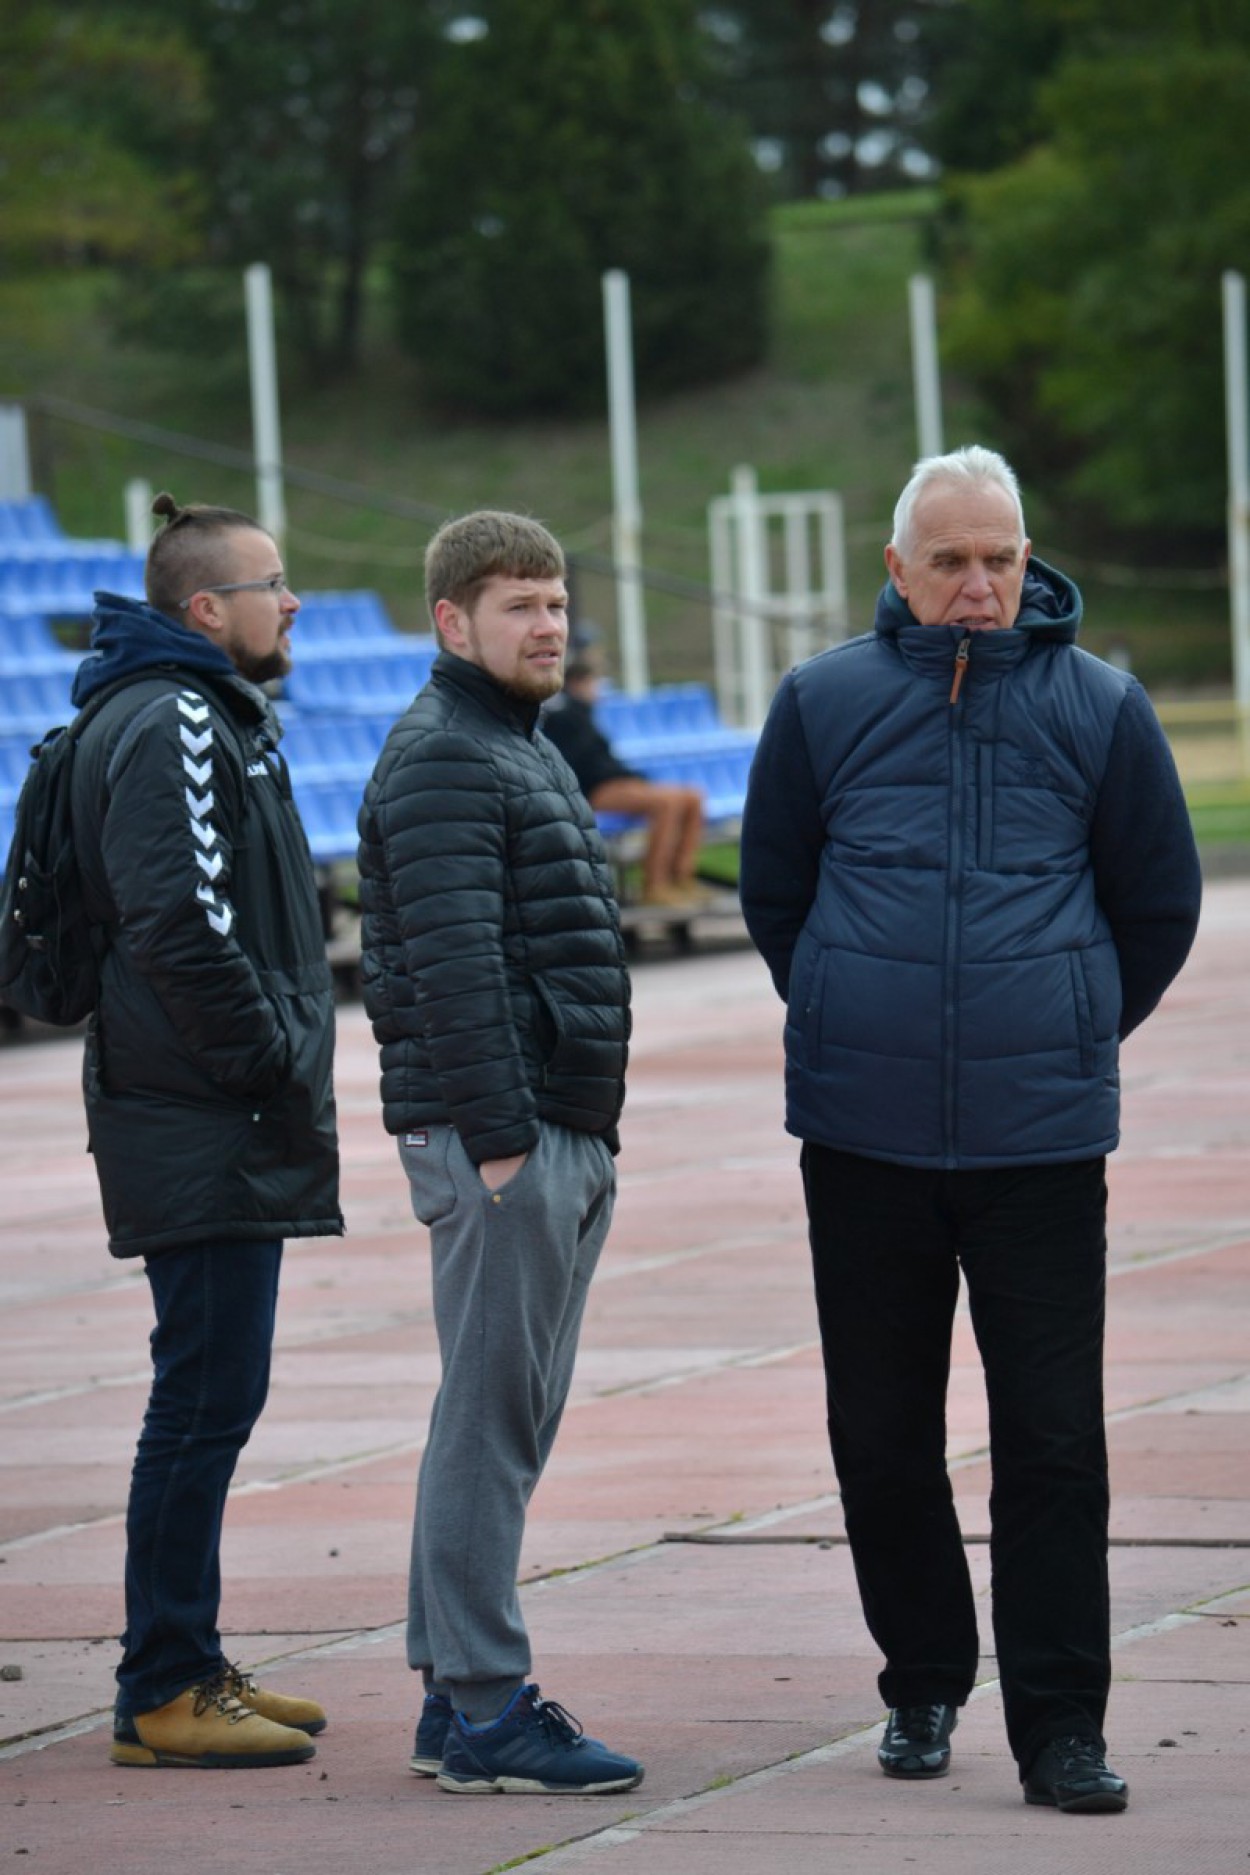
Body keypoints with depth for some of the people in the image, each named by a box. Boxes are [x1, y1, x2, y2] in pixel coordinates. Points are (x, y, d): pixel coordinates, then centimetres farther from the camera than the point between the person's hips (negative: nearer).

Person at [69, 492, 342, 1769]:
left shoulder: (219, 716, 19)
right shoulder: (169, 728, -14)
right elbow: (179, 929, -23)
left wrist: (292, 1069, 15)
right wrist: (281, 1071, -17)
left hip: (229, 1130, 10)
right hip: (205, 1134, -10)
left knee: (210, 1397, 13)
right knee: (205, 1399, -8)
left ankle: (188, 1666, 20)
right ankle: (162, 1695, -4)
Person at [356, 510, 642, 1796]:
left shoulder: (527, 751, 21)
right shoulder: (440, 762, -11)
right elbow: (454, 964, -19)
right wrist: (498, 1135, -23)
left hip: (563, 1137, 10)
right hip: (496, 1133, -10)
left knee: (516, 1416, 12)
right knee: (490, 1419, -9)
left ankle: (459, 1690, 17)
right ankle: (481, 1713, -8)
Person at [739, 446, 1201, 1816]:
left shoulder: (1098, 708, 0)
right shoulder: (824, 703, 1)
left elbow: (1157, 904, 12)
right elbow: (773, 891, 15)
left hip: (1040, 1134, -1)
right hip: (863, 1133, 1)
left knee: (1052, 1435, -3)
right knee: (880, 1431, 9)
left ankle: (1060, 1725, 1)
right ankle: (923, 1685, 25)